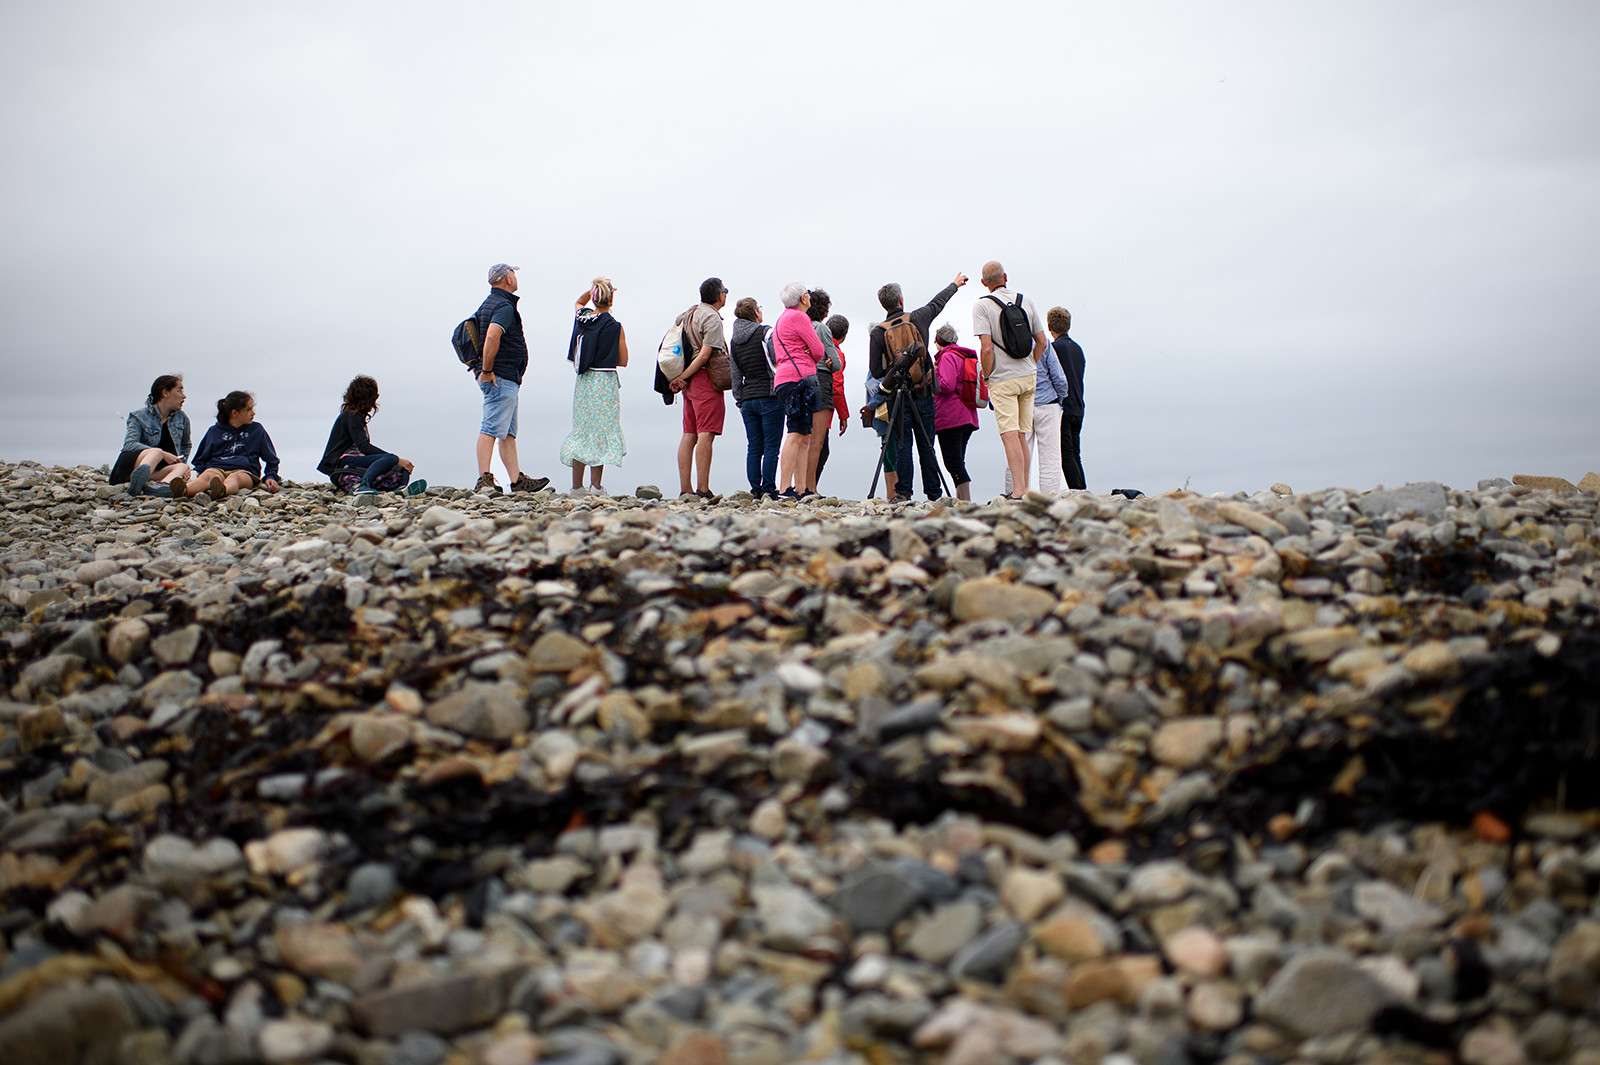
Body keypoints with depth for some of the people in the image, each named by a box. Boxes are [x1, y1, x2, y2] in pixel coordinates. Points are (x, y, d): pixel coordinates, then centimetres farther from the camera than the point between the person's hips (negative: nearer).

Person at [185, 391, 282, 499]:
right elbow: (201, 459, 26)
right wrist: (199, 471, 4)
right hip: (217, 468, 2)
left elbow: (271, 459, 22)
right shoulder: (214, 431, 20)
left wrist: (271, 477, 4)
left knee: (234, 478, -40)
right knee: (207, 476, -36)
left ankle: (221, 491, -76)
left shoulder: (256, 429, 20)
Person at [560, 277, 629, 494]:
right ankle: (596, 486, -1)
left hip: (583, 382, 5)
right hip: (605, 382, -5)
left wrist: (592, 289, 12)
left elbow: (579, 301, 27)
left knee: (581, 431, 12)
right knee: (602, 432, 1)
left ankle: (576, 485, 13)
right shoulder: (615, 327, -12)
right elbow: (623, 361, -6)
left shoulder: (581, 317, 2)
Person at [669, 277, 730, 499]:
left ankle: (685, 489, 7)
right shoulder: (712, 318, -9)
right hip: (706, 380, -9)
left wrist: (680, 378, 11)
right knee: (705, 435, -10)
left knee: (689, 435, 7)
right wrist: (682, 378, -10)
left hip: (690, 382, 9)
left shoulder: (688, 314, 17)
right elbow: (704, 356, -17)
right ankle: (703, 490, -14)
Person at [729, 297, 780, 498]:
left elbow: (735, 375, 14)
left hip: (748, 399, 6)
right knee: (771, 446, -5)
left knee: (753, 448, 7)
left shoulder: (735, 341, 13)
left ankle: (755, 489, 4)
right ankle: (768, 489, -9)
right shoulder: (766, 333, -4)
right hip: (770, 397, -6)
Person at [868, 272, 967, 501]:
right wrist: (955, 284, 40)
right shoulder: (918, 319, 1)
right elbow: (938, 302, 22)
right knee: (926, 446, 5)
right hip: (923, 394, 1)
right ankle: (934, 494, 7)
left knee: (903, 446, 0)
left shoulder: (878, 332, -4)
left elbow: (876, 371, -3)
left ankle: (903, 492, -7)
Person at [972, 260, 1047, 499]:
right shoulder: (1026, 301, 7)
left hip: (1002, 380, -5)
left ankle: (1018, 490, -19)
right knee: (1022, 435, 13)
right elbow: (1041, 342, 8)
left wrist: (987, 376, -3)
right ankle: (1024, 488, 17)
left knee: (1009, 435, -10)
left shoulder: (982, 306, -9)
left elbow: (986, 348, -17)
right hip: (1028, 377, 5)